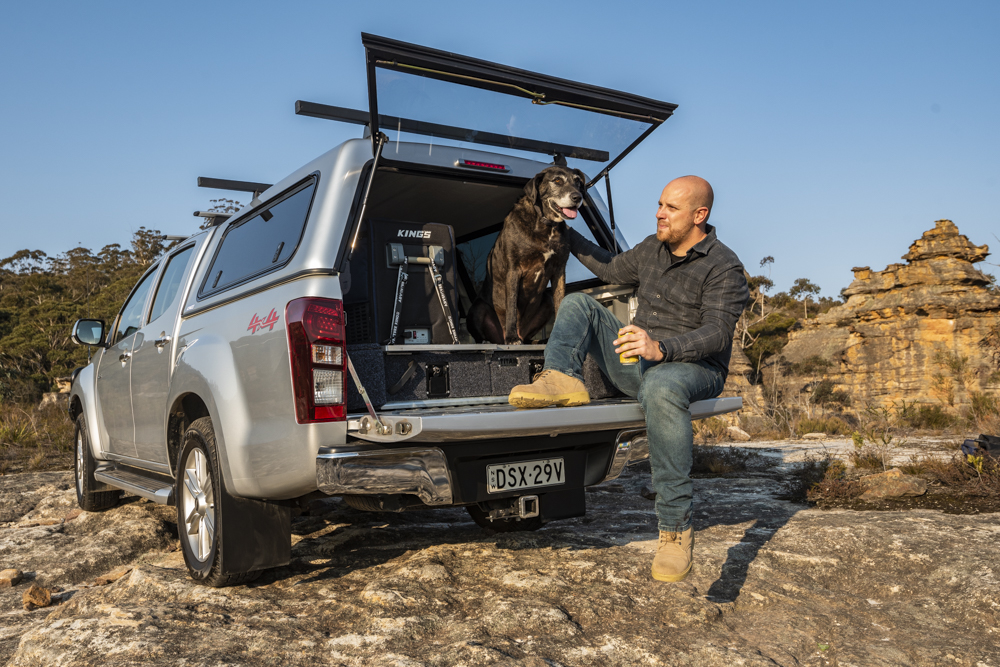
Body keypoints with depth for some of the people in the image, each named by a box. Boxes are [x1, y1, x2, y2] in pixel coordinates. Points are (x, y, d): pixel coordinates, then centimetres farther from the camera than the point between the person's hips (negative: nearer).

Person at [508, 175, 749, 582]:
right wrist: (568, 236, 25)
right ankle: (562, 378, -29)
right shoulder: (652, 248, 14)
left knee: (661, 388, -44)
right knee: (578, 304, 0)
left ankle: (675, 528, -38)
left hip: (693, 368, -7)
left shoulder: (723, 268, -9)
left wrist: (660, 348, -39)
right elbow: (611, 270, 30)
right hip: (638, 361, 7)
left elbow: (717, 332, -22)